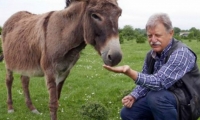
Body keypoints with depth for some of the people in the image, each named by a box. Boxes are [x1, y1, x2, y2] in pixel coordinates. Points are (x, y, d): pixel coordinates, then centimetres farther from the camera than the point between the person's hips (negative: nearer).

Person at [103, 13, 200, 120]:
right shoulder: (151, 55, 1)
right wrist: (133, 96, -9)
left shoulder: (180, 53, -23)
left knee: (155, 97, -34)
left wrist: (129, 72, -43)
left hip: (187, 103, -7)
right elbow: (146, 81, 11)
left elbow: (159, 83, -32)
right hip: (161, 98, 7)